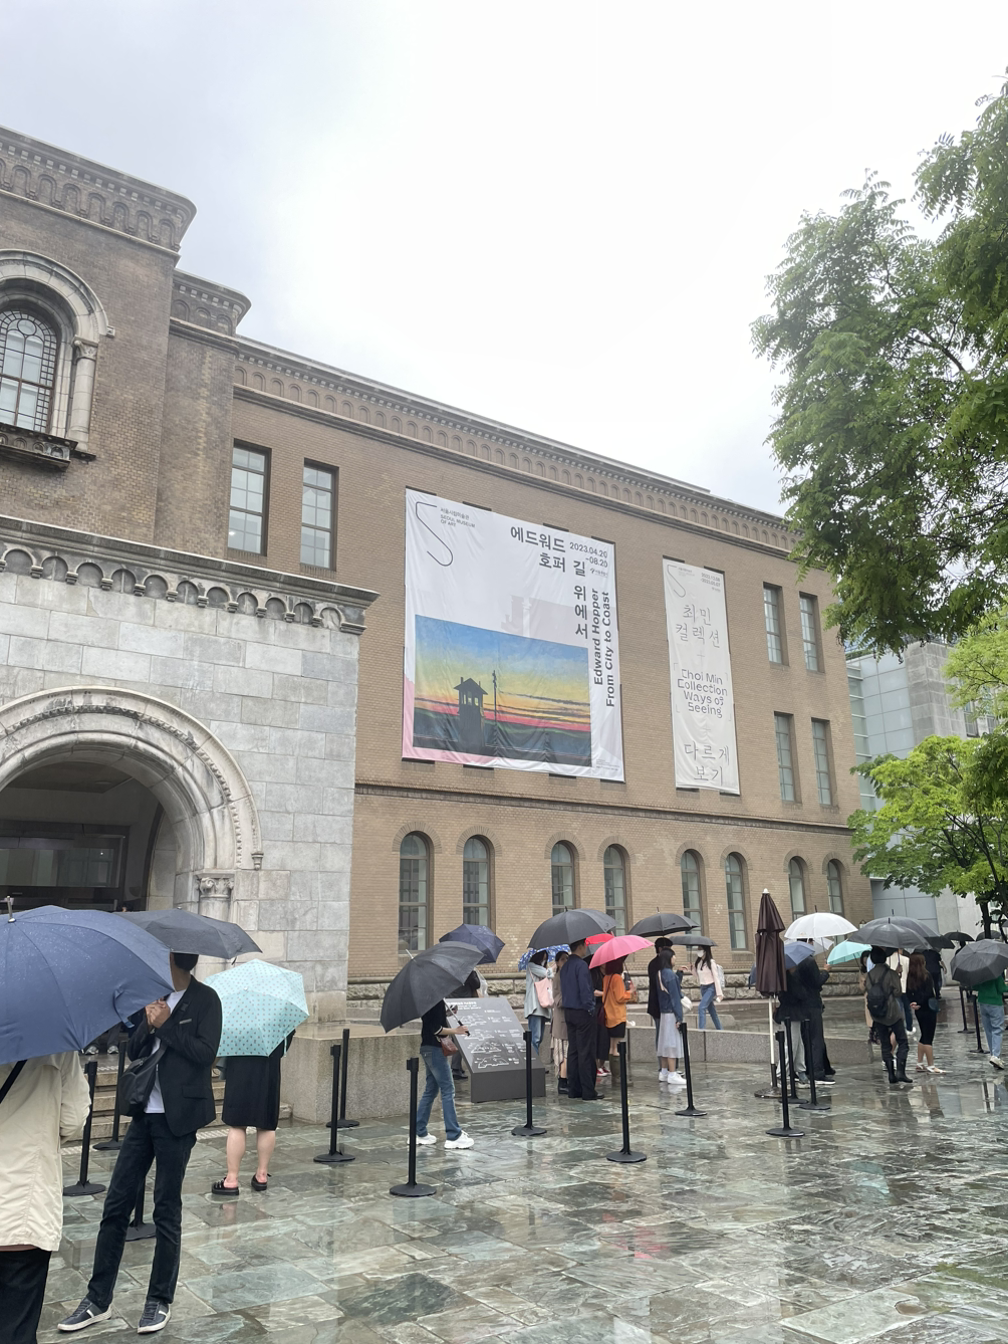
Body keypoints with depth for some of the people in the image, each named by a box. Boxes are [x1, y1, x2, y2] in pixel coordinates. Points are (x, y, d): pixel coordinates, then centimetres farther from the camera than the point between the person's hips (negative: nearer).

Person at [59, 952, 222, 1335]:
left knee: (167, 1210, 5)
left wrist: (166, 1024, -15)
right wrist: (149, 1025, -10)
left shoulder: (204, 999, -9)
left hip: (177, 1117, -6)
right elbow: (133, 1052, 9)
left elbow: (205, 1053, -17)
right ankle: (98, 1300, 22)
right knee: (116, 1204, 9)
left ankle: (160, 1301, 20)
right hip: (144, 1113, 6)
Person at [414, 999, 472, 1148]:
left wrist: (446, 1013, 8)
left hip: (428, 1048, 10)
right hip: (435, 1049, -10)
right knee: (448, 1090, -5)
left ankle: (419, 1132, 19)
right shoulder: (437, 1000, -19)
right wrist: (455, 1031, -13)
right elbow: (435, 1029, -20)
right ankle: (453, 1136, -3)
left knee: (431, 1090, 15)